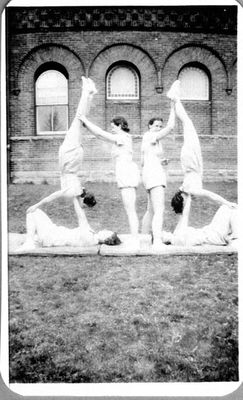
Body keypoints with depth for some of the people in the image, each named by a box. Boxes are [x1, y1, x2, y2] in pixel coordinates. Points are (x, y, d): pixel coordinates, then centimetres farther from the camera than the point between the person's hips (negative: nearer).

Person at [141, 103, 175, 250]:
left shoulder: (147, 139, 21)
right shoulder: (151, 136, -7)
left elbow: (143, 163, 23)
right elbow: (171, 127, -14)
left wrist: (159, 161, 12)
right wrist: (173, 108, -3)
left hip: (151, 175, 11)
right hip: (154, 174, -11)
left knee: (151, 210, 17)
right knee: (159, 211, -20)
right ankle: (158, 242, -27)